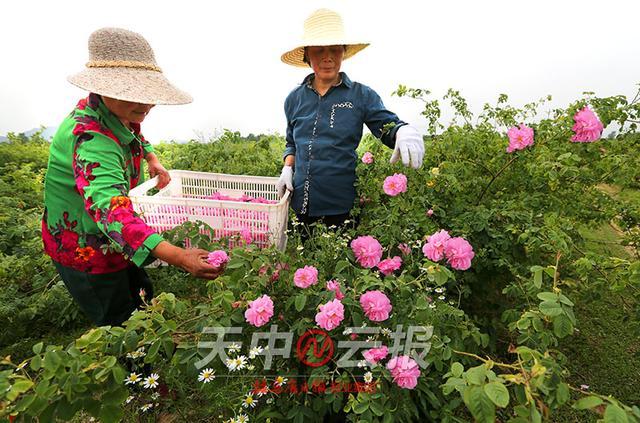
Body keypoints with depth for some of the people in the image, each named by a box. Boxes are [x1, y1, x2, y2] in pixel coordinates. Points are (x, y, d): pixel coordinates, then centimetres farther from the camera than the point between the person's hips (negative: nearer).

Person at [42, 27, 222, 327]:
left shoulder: (117, 114, -5)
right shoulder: (91, 137, -35)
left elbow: (134, 135, 21)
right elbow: (112, 212, -50)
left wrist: (153, 161, 2)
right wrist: (180, 258, -61)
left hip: (108, 242, 9)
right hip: (86, 254, -9)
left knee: (144, 298, 21)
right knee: (120, 327, 6)